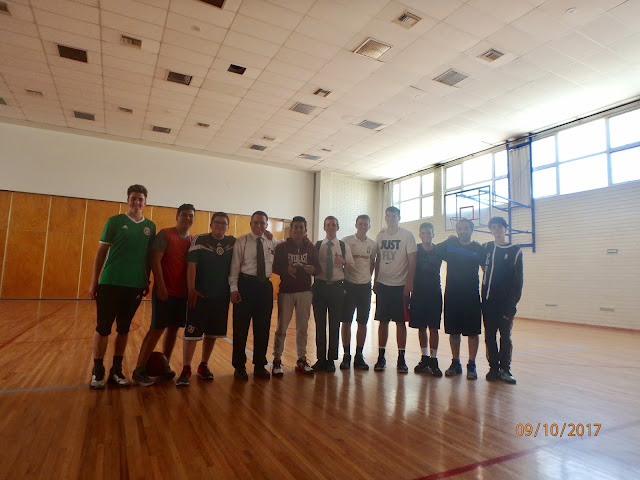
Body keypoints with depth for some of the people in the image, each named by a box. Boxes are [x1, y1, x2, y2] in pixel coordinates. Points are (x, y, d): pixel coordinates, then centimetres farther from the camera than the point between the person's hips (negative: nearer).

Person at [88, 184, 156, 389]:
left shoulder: (150, 226, 7)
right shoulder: (115, 221, 0)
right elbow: (101, 252, 0)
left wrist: (147, 281, 8)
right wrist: (94, 281, -2)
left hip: (135, 285, 3)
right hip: (110, 282, -2)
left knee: (123, 329, 10)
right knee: (103, 327, 2)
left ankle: (116, 371, 21)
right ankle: (97, 372, 16)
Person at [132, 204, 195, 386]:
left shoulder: (192, 240, 10)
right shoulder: (165, 234, -5)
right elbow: (155, 260, -11)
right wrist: (160, 286, -16)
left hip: (182, 292, 5)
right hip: (164, 291, -5)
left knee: (173, 328, 10)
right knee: (157, 329, -4)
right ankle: (139, 370, 6)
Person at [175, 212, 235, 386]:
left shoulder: (233, 242, 4)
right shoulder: (199, 240, -5)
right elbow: (191, 264, -10)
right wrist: (191, 290, -16)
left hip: (222, 296, 4)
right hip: (200, 294, -3)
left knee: (212, 332, 12)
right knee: (192, 332, -4)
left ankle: (203, 366, 27)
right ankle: (186, 370, 7)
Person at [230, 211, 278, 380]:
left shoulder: (272, 243, 8)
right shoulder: (242, 241, -2)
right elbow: (235, 265, -5)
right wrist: (234, 288, -10)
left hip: (265, 286, 3)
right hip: (246, 284, -3)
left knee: (263, 328, 10)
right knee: (240, 327, 4)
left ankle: (260, 365, 26)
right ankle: (239, 366, 21)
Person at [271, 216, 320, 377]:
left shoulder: (311, 248, 7)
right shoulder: (282, 247, 0)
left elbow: (318, 268, 6)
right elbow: (275, 267, -3)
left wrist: (312, 269, -16)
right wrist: (287, 269, -21)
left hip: (305, 291, 3)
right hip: (286, 291, -2)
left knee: (303, 327, 8)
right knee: (282, 327, 0)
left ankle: (301, 360, 20)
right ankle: (277, 361, 11)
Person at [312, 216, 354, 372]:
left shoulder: (344, 246, 6)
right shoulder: (316, 246, 5)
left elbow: (351, 267, 4)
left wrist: (343, 262, -15)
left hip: (337, 287, 0)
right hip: (320, 286, 0)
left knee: (335, 324, 5)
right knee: (320, 324, 7)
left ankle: (331, 360, 18)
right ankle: (321, 358, 19)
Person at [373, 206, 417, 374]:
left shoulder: (407, 235, -3)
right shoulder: (380, 236, 9)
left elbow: (412, 261, -6)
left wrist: (409, 283, -14)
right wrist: (375, 281, 10)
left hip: (400, 285, -3)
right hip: (383, 284, 3)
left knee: (400, 322, 2)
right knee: (383, 321, 7)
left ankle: (401, 359, 11)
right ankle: (381, 357, 16)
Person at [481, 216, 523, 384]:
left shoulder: (515, 251, 0)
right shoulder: (486, 248, 8)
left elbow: (518, 280, -2)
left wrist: (512, 303, -7)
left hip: (506, 302, -2)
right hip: (488, 301, 2)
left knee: (505, 336, 3)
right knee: (490, 336, 6)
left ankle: (505, 369, 14)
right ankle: (493, 368, 17)